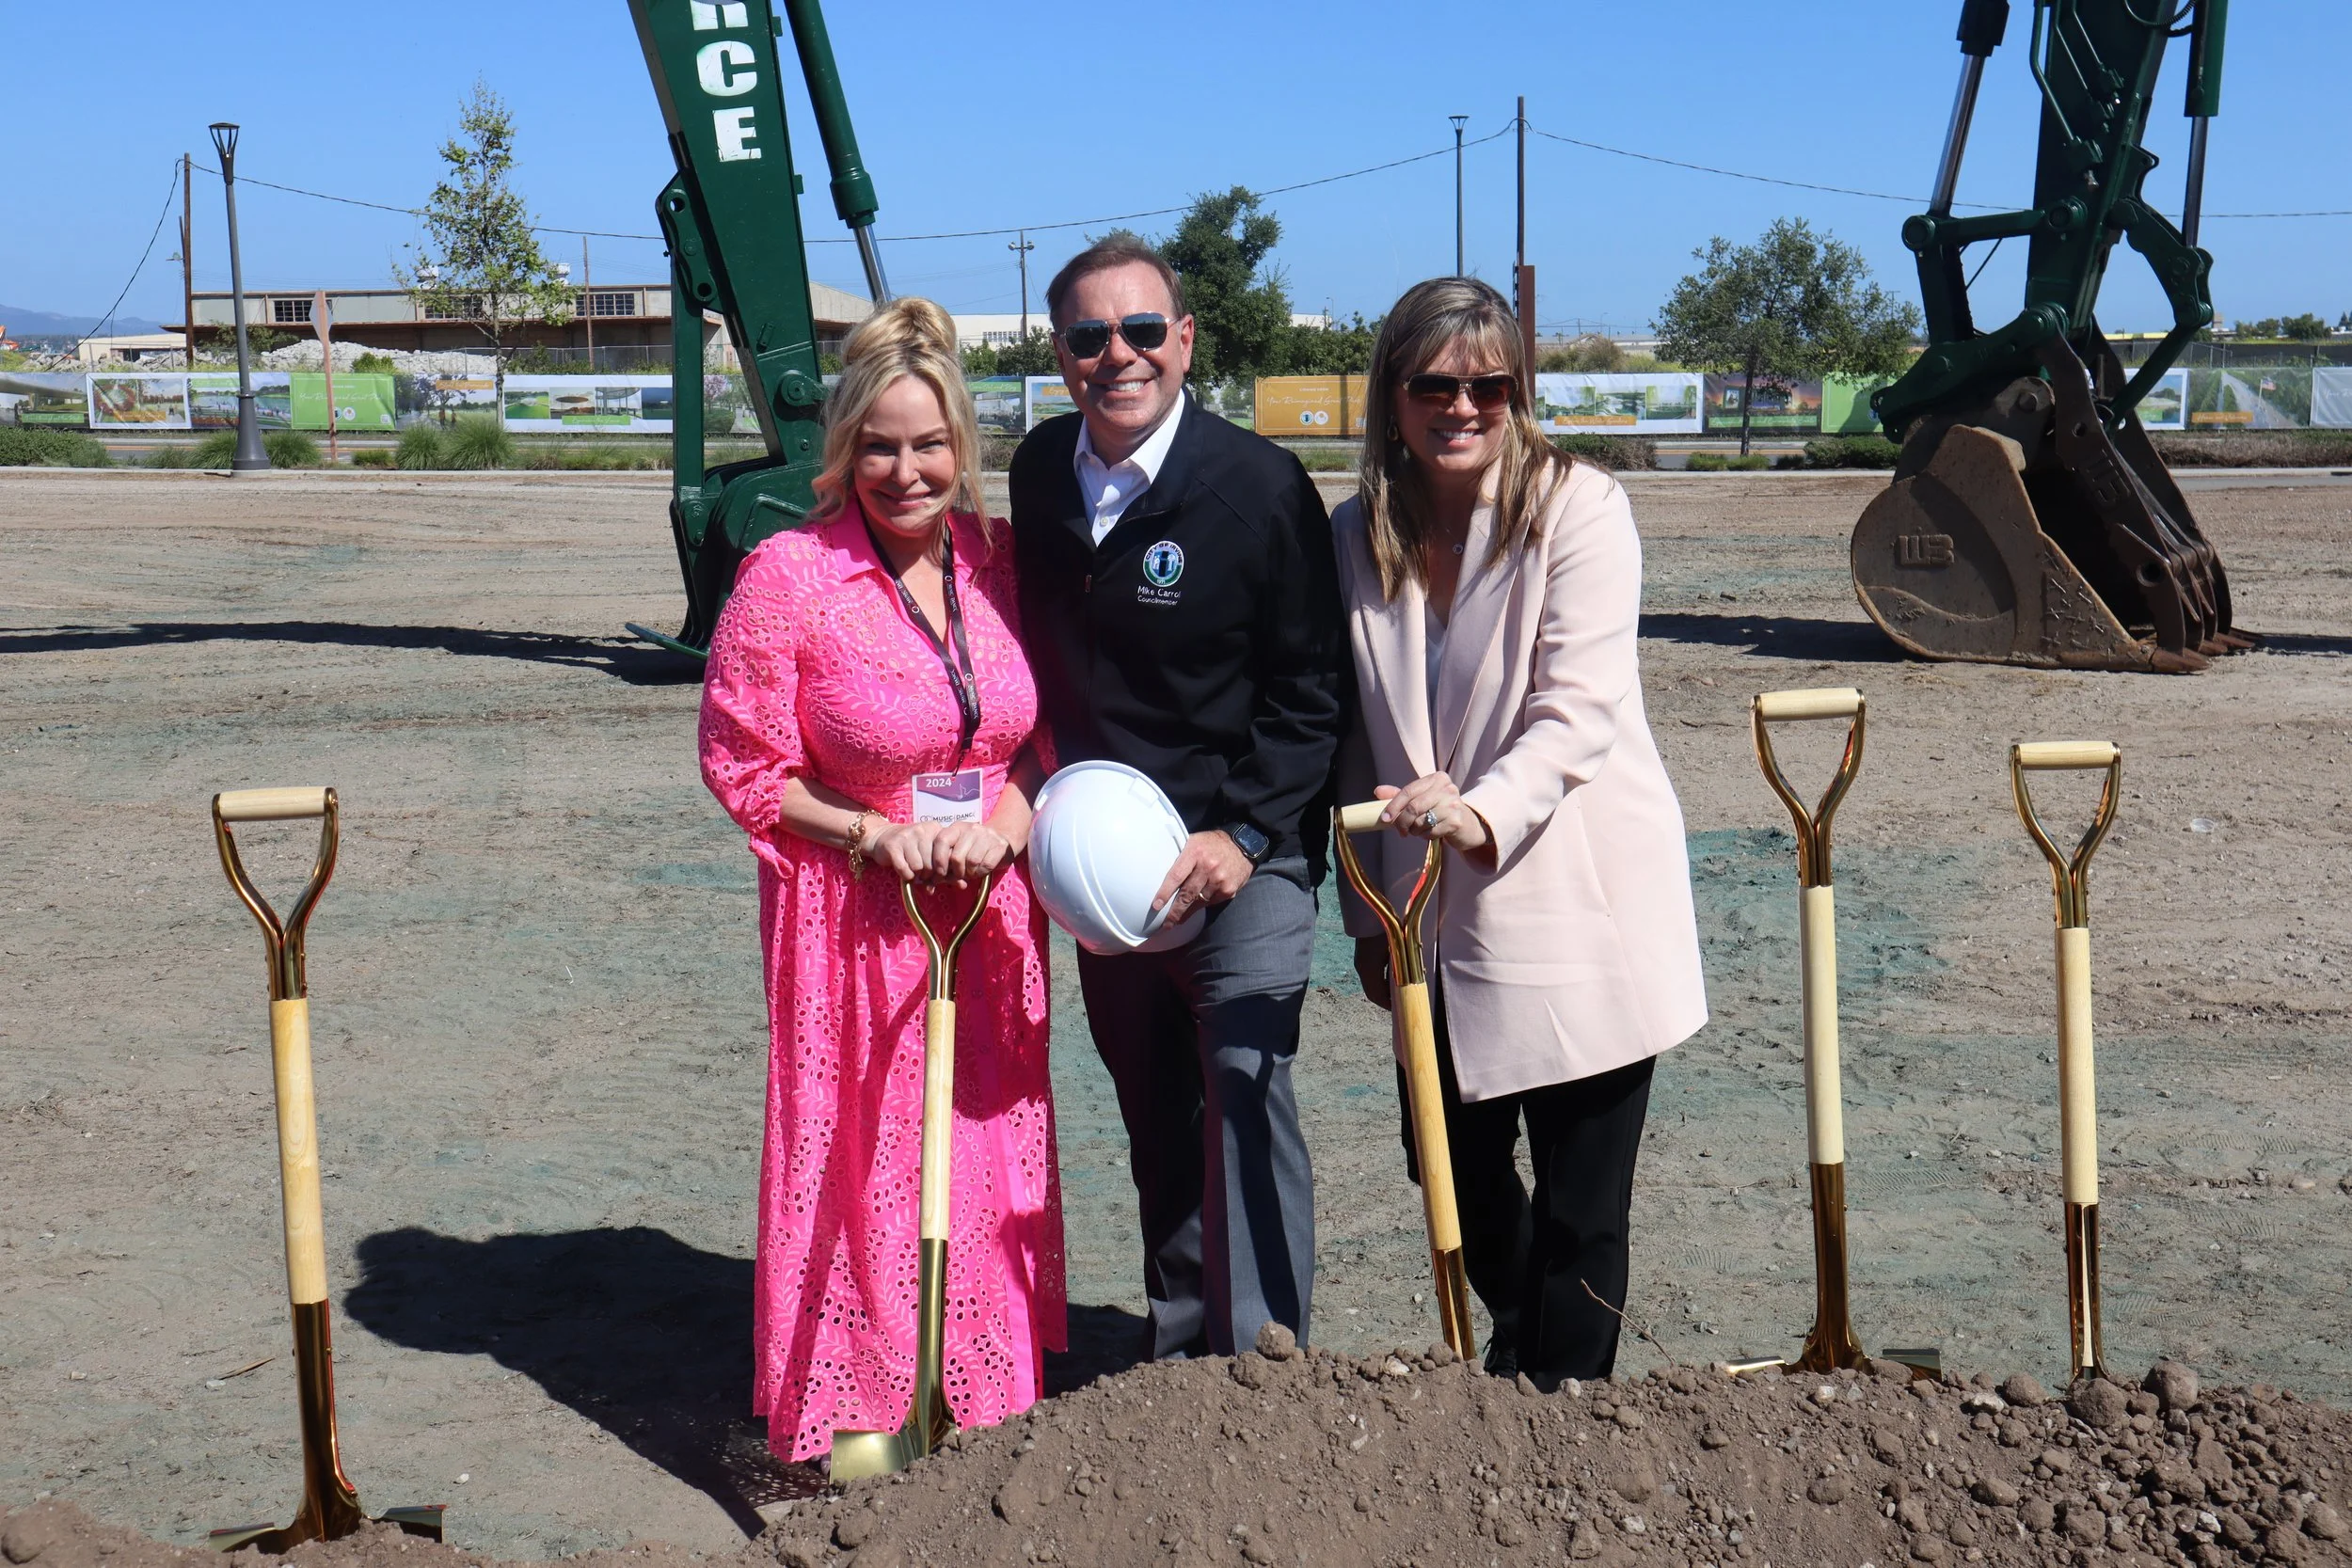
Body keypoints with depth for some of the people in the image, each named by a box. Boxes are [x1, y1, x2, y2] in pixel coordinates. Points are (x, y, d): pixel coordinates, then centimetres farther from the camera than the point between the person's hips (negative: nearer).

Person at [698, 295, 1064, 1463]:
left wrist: (1005, 816, -11)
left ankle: (985, 1402, 31)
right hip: (853, 920, -4)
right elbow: (741, 765, -8)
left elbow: (1044, 731, 8)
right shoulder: (788, 577, -13)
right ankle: (854, 1416, 21)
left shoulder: (997, 559, 0)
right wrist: (873, 833, -17)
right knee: (861, 1160, 4)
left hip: (986, 910, 4)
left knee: (991, 1150, 13)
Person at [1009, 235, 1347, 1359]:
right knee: (1154, 1117, 14)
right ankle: (1180, 1352, 28)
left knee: (1244, 1099, -13)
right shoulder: (1038, 472, 4)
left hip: (1243, 856, -5)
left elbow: (1310, 691, -10)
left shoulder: (1260, 484, -12)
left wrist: (1242, 835, -18)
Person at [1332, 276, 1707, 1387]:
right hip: (1438, 919, 5)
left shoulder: (1578, 507, -9)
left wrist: (1485, 811, -35)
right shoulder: (1359, 535, 5)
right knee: (1456, 1165, 18)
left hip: (1579, 904, -5)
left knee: (1581, 1203, 1)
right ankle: (1518, 1354, 44)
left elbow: (1578, 708, -18)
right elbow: (1360, 736, 11)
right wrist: (1368, 912, 11)